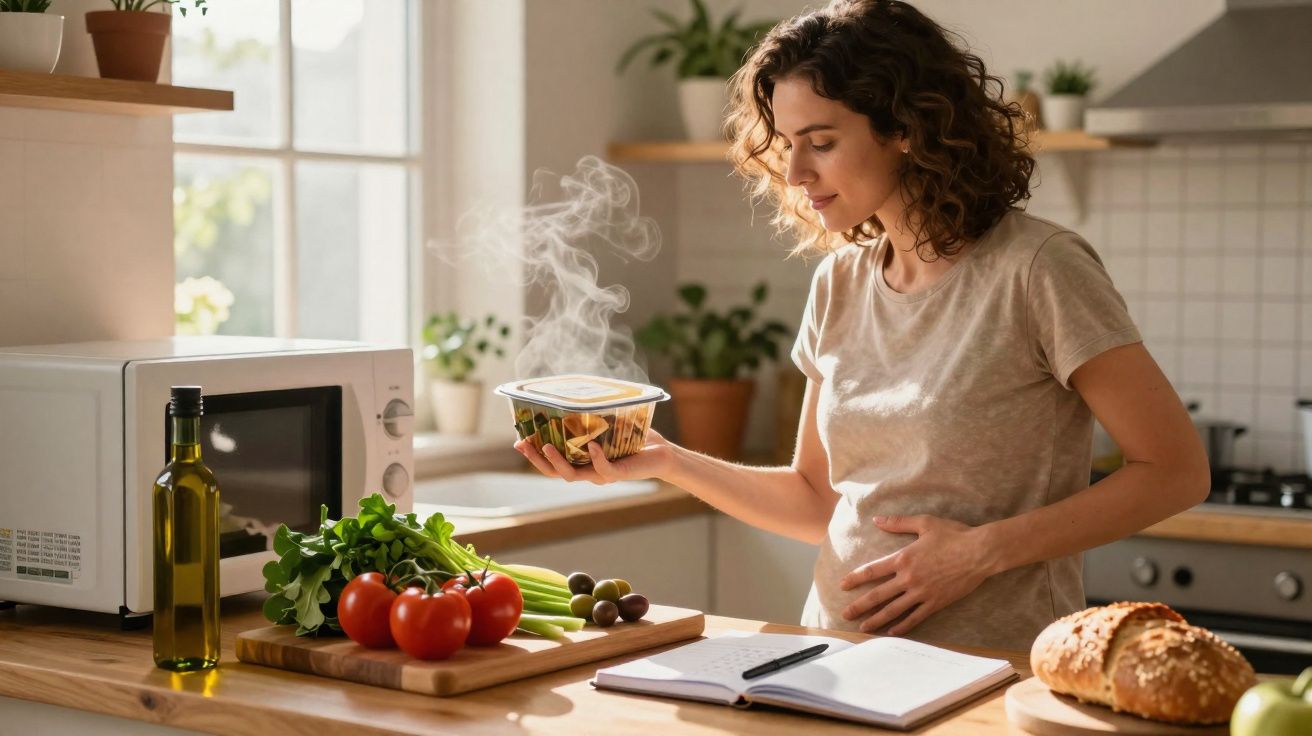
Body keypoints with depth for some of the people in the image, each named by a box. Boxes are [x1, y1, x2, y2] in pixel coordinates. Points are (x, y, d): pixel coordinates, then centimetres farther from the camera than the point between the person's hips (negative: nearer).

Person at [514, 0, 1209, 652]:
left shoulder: (1036, 269, -9)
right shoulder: (839, 285, 8)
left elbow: (1176, 471, -7)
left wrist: (984, 550, -12)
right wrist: (664, 460, 0)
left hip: (988, 668, -4)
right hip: (840, 657, 4)